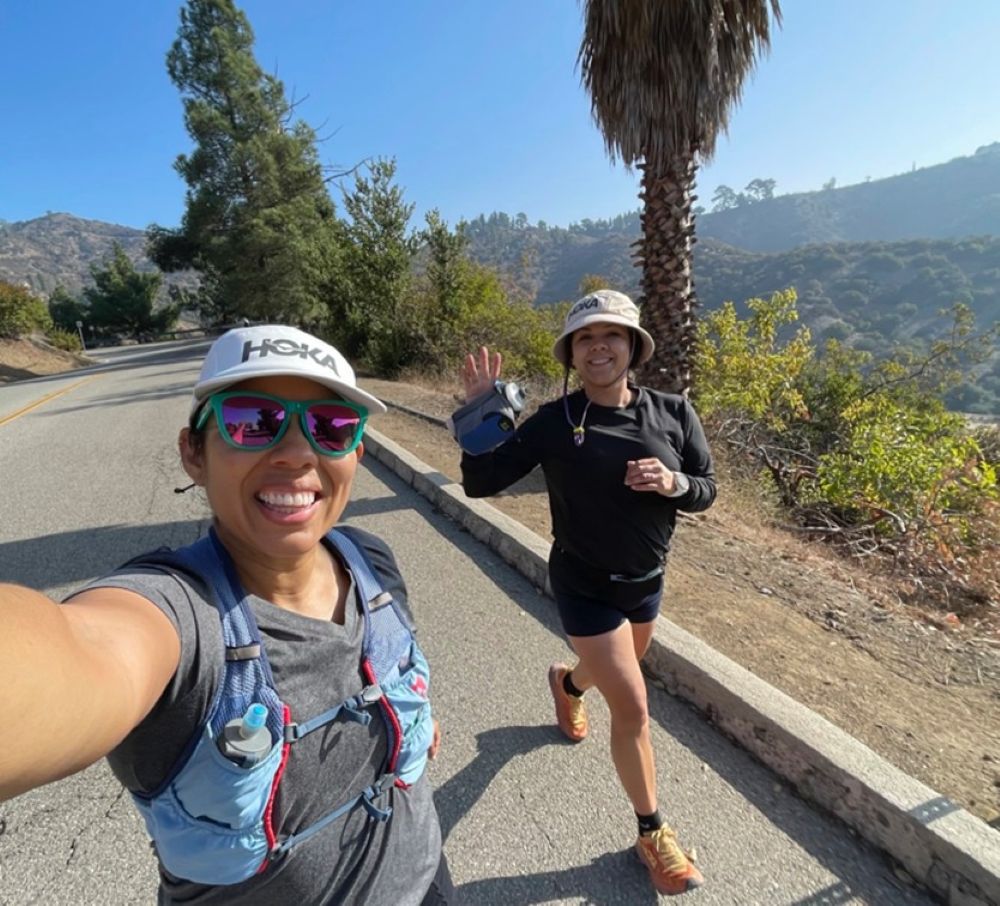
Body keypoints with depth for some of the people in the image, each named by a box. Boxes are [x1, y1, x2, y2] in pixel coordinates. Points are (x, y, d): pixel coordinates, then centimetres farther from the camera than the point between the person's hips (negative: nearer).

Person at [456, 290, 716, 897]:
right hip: (585, 587, -5)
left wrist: (673, 483, -24)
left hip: (647, 581, 5)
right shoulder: (554, 422, -17)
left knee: (623, 671, 29)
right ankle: (652, 834, 25)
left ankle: (568, 683, 65)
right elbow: (480, 483, -15)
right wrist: (479, 414, -27)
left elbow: (706, 491, -2)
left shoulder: (673, 414, -9)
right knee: (633, 708, 0)